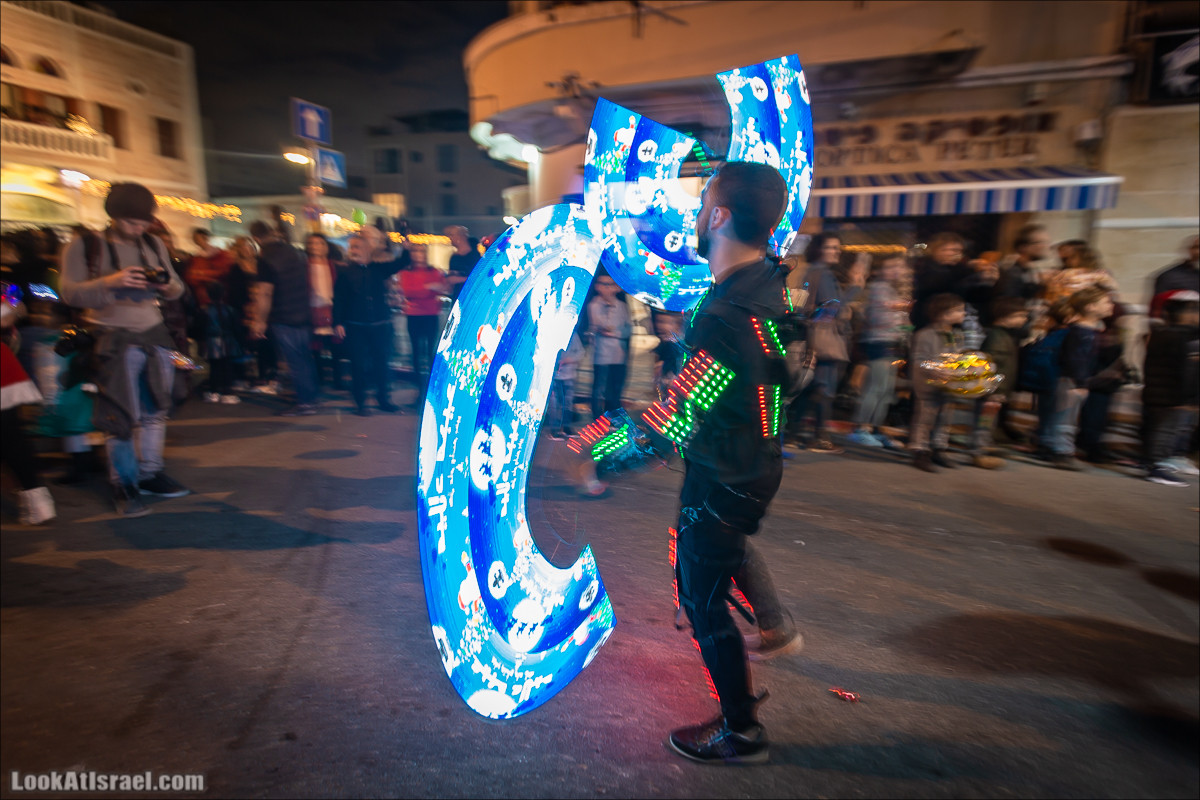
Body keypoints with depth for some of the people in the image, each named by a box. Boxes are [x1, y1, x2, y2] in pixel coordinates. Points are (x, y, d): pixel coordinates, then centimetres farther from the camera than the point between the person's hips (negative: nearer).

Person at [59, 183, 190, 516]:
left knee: (155, 409, 7)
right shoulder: (84, 246, 0)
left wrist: (166, 284, -11)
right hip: (114, 337, -4)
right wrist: (111, 281, -22)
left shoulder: (154, 245, 12)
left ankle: (150, 473, 18)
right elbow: (69, 292, -8)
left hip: (154, 333, 4)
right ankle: (123, 484, 7)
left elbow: (177, 289, 12)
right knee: (121, 415, -3)